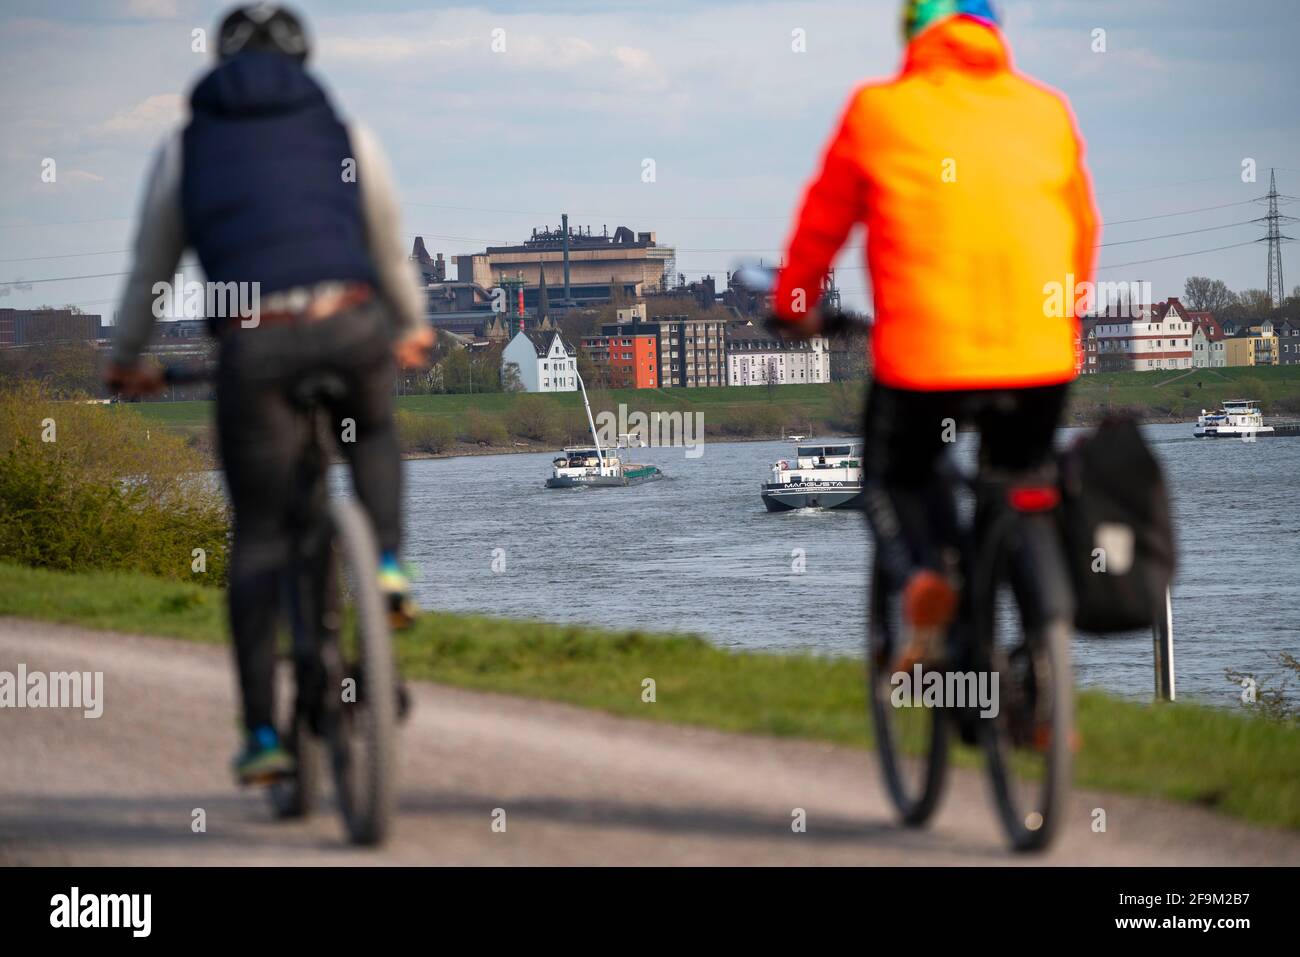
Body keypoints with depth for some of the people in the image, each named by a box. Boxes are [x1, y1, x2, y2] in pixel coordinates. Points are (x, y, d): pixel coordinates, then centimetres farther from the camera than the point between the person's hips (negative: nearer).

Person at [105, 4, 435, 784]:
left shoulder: (186, 147, 17)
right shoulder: (348, 137, 19)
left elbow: (151, 272, 24)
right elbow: (392, 255, 31)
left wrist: (126, 362, 39)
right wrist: (413, 329, 49)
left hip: (252, 342, -1)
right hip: (352, 325, 1)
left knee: (258, 537, 9)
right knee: (373, 431, 35)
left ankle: (261, 734, 5)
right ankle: (389, 565, 10)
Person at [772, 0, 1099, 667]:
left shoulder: (879, 112, 8)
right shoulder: (1048, 112, 14)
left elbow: (823, 219, 16)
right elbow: (1083, 227, 23)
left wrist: (792, 306, 33)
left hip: (923, 352, -2)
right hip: (1039, 356, 2)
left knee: (895, 477, 23)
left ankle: (919, 574, -8)